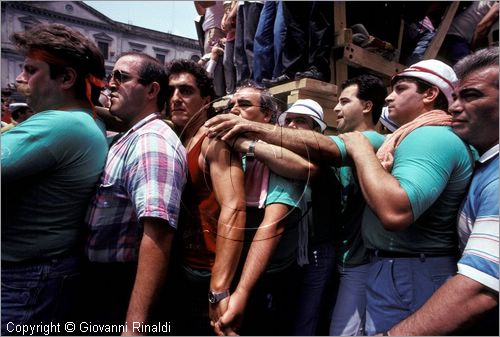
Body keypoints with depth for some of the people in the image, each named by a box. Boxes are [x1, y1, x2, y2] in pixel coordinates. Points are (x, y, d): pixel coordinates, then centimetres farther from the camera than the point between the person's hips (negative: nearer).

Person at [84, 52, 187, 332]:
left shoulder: (153, 141, -23)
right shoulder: (129, 139, 11)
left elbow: (158, 236, -34)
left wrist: (134, 327, -35)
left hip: (124, 291, -10)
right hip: (102, 279, 10)